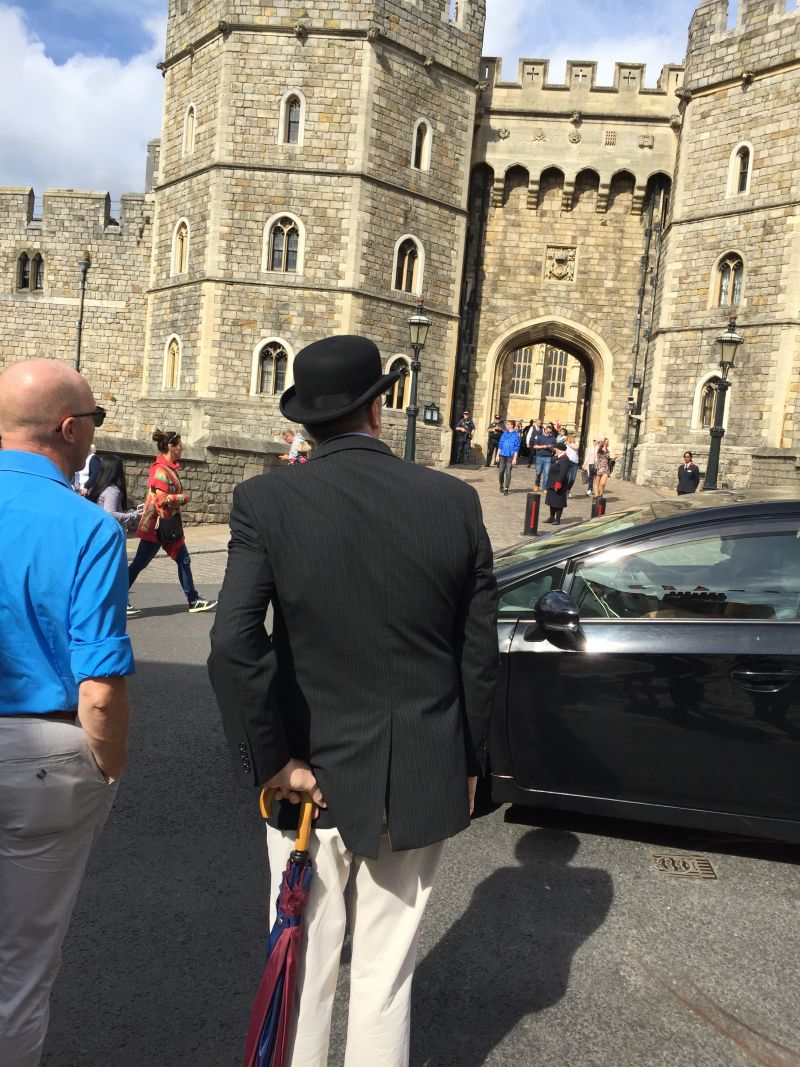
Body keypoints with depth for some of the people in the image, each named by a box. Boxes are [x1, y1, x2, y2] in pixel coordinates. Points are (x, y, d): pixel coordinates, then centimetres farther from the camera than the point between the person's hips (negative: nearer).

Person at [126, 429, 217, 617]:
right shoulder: (161, 470, -19)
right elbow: (162, 499, -22)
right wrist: (184, 497, -10)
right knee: (139, 563, -1)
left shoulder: (170, 468, 11)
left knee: (183, 560, 11)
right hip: (157, 525, -9)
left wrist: (179, 498, -6)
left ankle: (193, 600, 17)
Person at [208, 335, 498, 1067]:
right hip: (422, 778, 2)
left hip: (313, 774, -1)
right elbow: (480, 655, -2)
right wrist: (465, 762, 11)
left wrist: (273, 763, -10)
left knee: (305, 969, 19)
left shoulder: (266, 501, -12)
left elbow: (234, 646, -23)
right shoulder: (455, 500, -7)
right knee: (386, 977, 19)